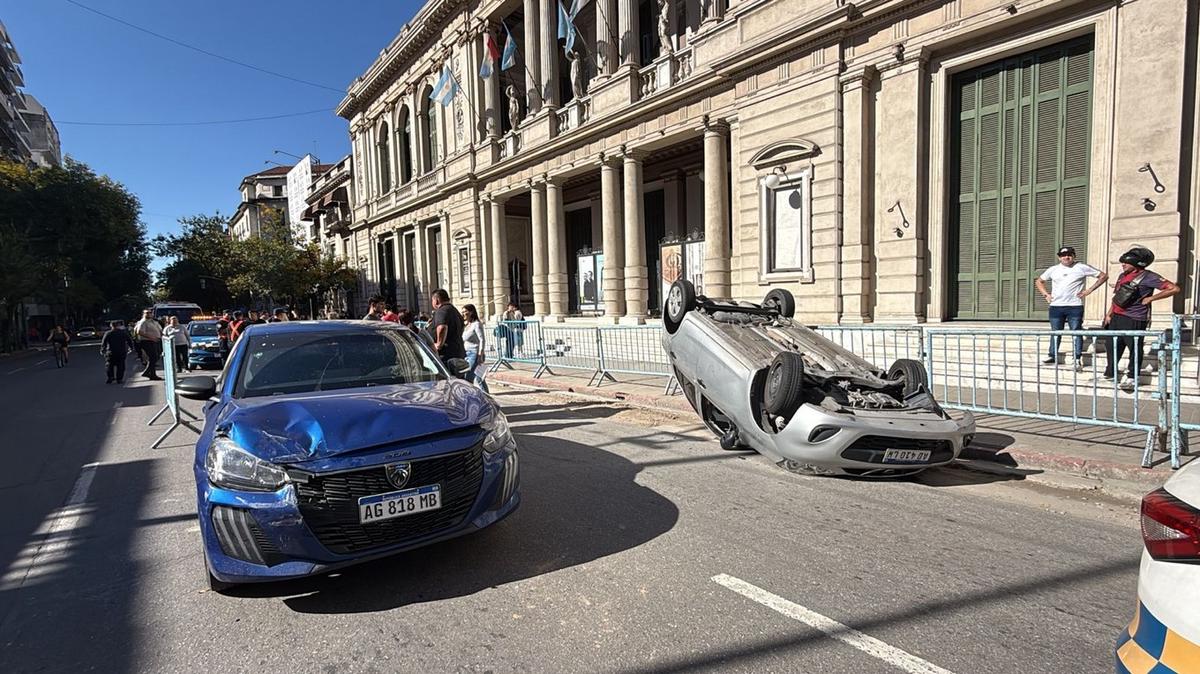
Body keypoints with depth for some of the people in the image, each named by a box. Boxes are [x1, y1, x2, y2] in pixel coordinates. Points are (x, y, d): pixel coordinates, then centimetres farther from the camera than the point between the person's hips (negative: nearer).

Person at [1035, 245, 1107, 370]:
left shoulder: (1082, 268, 2)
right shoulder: (1053, 270, 11)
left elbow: (1103, 276, 5)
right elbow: (1039, 281, 23)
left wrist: (1089, 290, -3)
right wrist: (1045, 294, 8)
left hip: (1075, 306, -3)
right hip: (1056, 306, 3)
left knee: (1076, 333, -2)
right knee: (1055, 333, 9)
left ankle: (1078, 360, 1)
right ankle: (1052, 356, 16)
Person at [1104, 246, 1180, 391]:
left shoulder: (1148, 277, -9)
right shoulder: (1123, 276, 13)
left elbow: (1174, 289, -13)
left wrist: (1150, 298, -11)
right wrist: (1109, 314, 15)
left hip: (1134, 320, -7)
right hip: (1116, 318, 8)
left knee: (1134, 348, 1)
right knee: (1113, 346, 14)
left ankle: (1132, 377, 10)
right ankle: (1110, 372, 26)